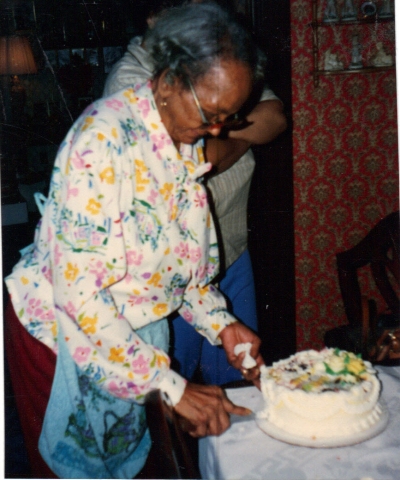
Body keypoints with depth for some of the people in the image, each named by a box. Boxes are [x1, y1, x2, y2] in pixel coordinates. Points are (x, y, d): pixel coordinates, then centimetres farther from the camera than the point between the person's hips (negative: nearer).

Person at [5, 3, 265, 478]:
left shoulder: (187, 144, -2)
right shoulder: (104, 136, -27)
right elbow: (80, 290, -31)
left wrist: (221, 324, -6)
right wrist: (171, 385, -28)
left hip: (135, 333, 7)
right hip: (65, 335, -6)